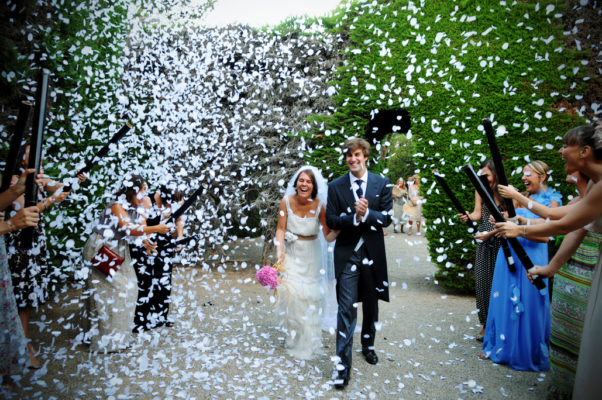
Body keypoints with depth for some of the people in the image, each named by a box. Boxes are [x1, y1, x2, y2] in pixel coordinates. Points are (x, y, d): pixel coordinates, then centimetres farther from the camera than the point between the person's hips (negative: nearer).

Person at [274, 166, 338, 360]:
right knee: (291, 293, -3)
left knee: (311, 296, 6)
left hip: (311, 256, 0)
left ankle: (309, 342, 27)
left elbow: (328, 236, -15)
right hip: (292, 253, 1)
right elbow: (281, 229, -8)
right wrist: (279, 251, -20)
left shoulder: (319, 205, -15)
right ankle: (294, 339, 20)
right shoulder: (287, 201, -12)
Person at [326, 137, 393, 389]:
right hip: (347, 254, -2)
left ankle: (368, 345, 42)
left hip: (373, 254, 2)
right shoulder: (336, 186, 0)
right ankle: (343, 364, 3)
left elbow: (387, 218, -4)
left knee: (371, 304, 18)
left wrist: (367, 213, -22)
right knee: (346, 308, -5)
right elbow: (331, 221, -5)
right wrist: (354, 217, -21)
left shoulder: (382, 184, 1)